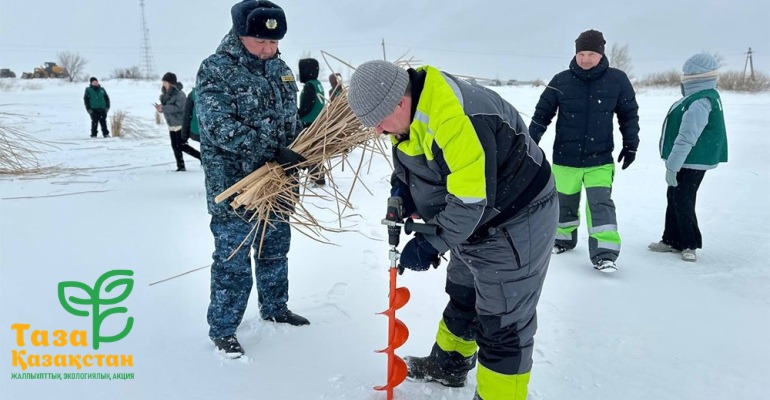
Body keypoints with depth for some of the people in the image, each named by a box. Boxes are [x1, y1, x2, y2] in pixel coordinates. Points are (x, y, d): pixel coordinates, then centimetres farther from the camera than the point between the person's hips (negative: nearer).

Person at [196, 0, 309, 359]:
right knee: (233, 261, 1)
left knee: (275, 250, 20)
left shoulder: (280, 69, 9)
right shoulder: (215, 70, -13)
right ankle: (222, 329, 19)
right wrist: (272, 151, -28)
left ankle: (274, 308, 40)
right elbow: (221, 129, -23)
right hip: (234, 187, -7)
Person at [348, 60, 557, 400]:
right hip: (472, 223, 10)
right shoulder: (407, 111, -4)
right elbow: (412, 163, 14)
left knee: (503, 323, 0)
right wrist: (402, 189, -5)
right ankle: (448, 365, 46)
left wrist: (432, 243, -22)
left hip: (514, 227, -10)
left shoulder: (454, 119, -35)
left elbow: (471, 200, -33)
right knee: (462, 299, 25)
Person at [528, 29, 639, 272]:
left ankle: (605, 253, -6)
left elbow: (629, 114, 7)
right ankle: (564, 238, 37)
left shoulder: (617, 80, -6)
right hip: (565, 157, 1)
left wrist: (631, 144, 8)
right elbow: (542, 113, 1)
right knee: (565, 201, 15)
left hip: (600, 159, -1)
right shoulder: (561, 81, -7)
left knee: (601, 202, -11)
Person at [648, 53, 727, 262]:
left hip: (691, 164, -11)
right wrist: (673, 163, 21)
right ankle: (672, 240, 27)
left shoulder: (699, 103, -24)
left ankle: (690, 245, 13)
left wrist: (672, 167, -22)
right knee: (673, 199, 16)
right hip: (686, 161, 11)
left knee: (683, 203, -1)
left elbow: (686, 139, -26)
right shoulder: (707, 96, 12)